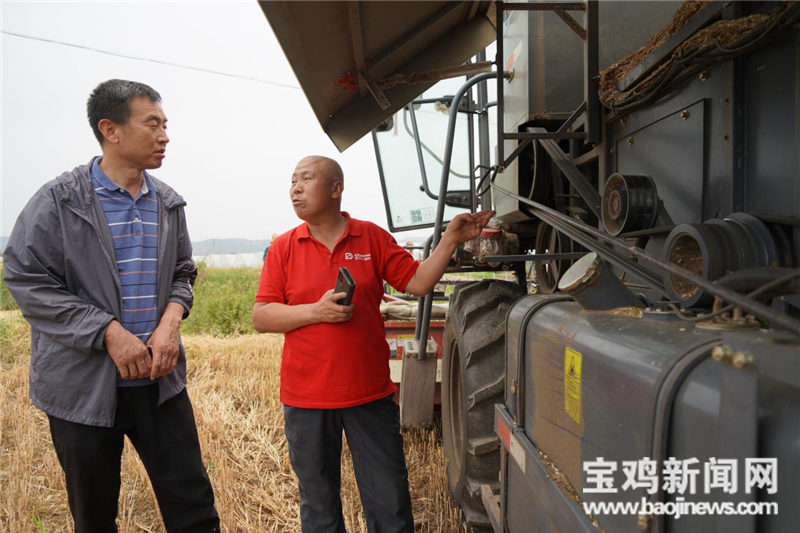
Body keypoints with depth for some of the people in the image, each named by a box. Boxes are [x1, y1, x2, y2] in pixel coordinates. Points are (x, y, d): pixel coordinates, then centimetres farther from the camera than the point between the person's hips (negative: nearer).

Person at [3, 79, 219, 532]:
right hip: (84, 384, -3)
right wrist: (110, 333, -17)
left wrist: (170, 322, -7)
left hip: (160, 378, 3)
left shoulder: (168, 204, 6)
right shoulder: (59, 200, -7)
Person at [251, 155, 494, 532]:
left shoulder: (372, 238, 2)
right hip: (306, 401, 0)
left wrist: (451, 239, -10)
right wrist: (317, 310, -16)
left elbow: (418, 283, -1)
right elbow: (261, 318, -4)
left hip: (371, 394, 0)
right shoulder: (283, 248, 0)